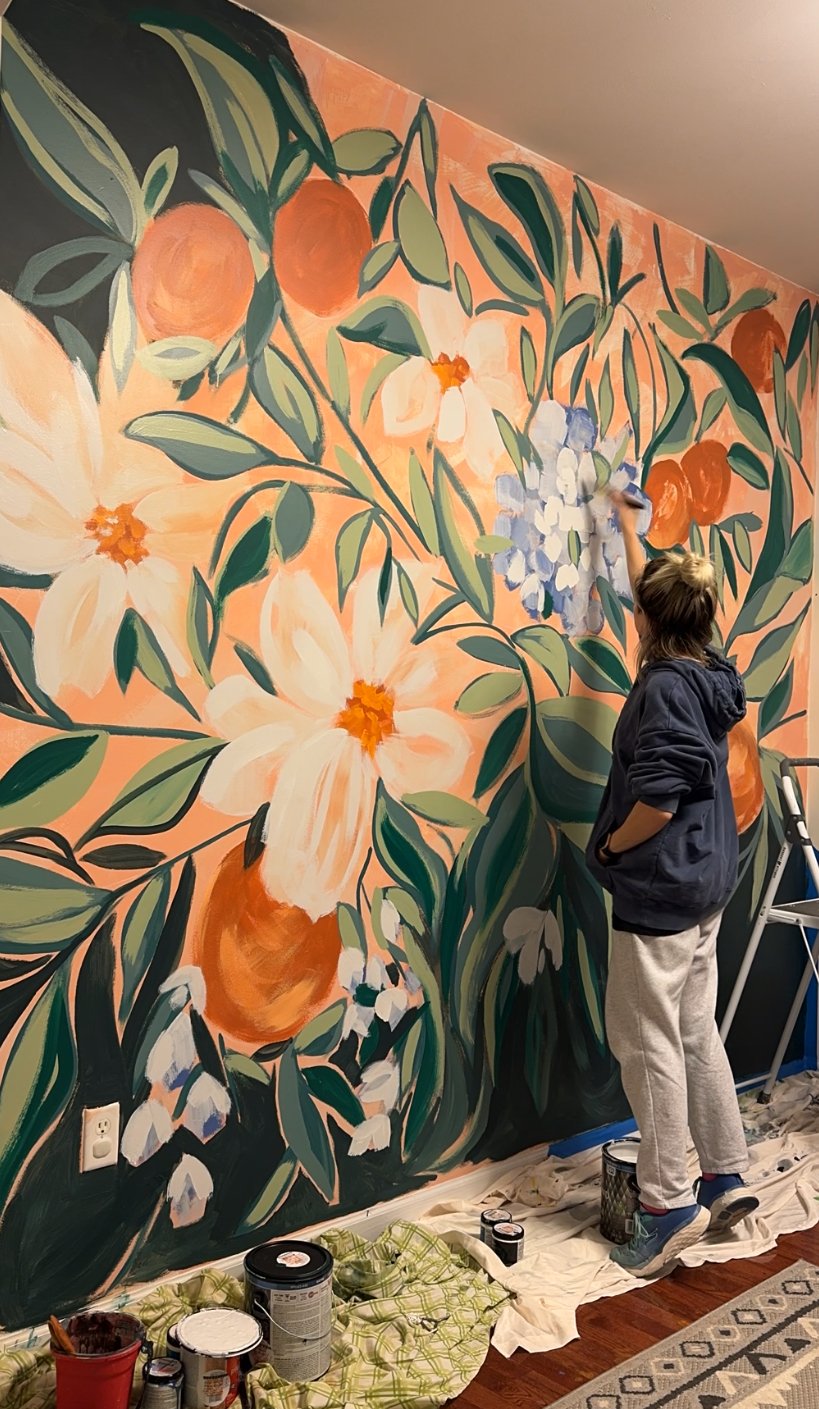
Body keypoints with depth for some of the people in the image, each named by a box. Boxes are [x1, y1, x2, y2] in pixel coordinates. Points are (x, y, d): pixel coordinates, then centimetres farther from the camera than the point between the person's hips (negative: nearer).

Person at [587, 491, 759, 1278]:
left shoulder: (664, 687, -20)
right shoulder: (707, 674, 7)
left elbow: (656, 801, -26)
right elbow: (656, 591, 24)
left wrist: (607, 848, -9)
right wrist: (627, 527, 34)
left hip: (659, 889, -9)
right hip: (706, 885, 9)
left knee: (649, 1042, 1)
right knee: (696, 1033, 18)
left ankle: (669, 1205, 10)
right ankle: (726, 1177, 28)